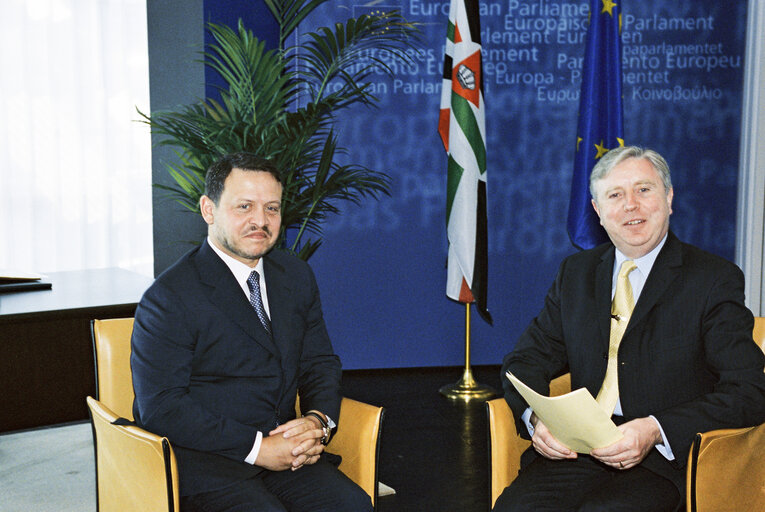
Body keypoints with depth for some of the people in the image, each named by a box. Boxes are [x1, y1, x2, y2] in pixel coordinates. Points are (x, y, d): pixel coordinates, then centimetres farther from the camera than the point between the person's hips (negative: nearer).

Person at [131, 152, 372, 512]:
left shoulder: (297, 276, 11)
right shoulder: (169, 298, -10)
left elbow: (319, 362, 16)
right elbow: (161, 408, -14)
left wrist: (318, 420, -6)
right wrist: (255, 448, -19)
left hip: (282, 449, 5)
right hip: (201, 461, -5)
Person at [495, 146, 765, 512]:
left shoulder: (715, 279, 0)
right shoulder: (575, 272, 14)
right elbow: (527, 360, 12)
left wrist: (655, 431, -23)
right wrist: (536, 418, -11)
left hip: (664, 459, -3)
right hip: (577, 450, 3)